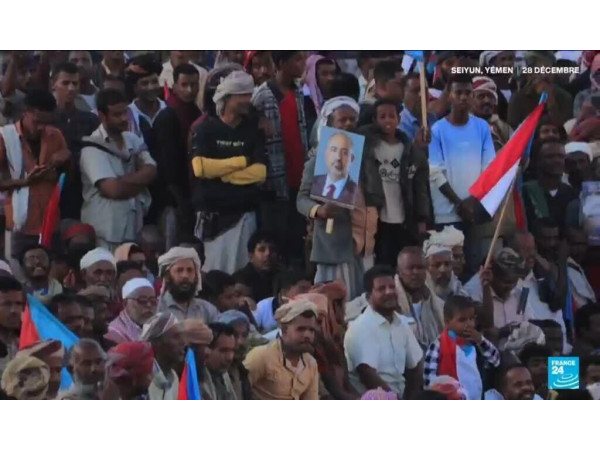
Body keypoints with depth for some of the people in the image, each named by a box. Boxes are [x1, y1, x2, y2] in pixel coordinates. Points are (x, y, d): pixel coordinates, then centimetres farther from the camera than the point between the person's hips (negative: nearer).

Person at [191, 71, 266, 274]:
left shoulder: (253, 131, 8)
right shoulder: (206, 129, 1)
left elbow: (260, 172, -4)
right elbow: (200, 167, -14)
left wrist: (219, 172, -9)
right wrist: (242, 161, -8)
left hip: (244, 213, 2)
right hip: (211, 213, -2)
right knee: (210, 271, -2)